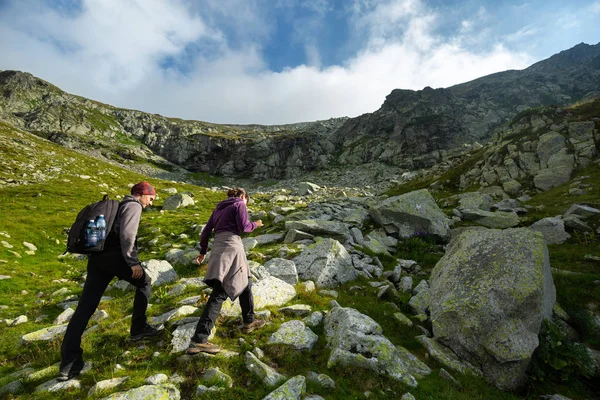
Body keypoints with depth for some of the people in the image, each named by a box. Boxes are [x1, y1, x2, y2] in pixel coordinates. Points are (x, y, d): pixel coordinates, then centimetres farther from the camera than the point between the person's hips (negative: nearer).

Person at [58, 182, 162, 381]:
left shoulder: (118, 206, 27)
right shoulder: (133, 206, -2)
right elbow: (126, 235, -16)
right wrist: (133, 263, -16)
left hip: (96, 257, 8)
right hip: (114, 256, -8)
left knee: (85, 307, 5)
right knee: (144, 283, 14)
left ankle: (69, 361, 7)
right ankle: (138, 328, 20)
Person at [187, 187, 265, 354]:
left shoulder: (219, 208, 24)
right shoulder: (239, 204, 5)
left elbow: (206, 231, 21)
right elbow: (243, 227, -7)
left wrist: (203, 251, 28)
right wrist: (255, 225, 12)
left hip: (218, 248, 8)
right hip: (231, 246, -8)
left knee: (244, 282, 20)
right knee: (220, 293, -10)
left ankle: (249, 321, 29)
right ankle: (198, 340, -13)